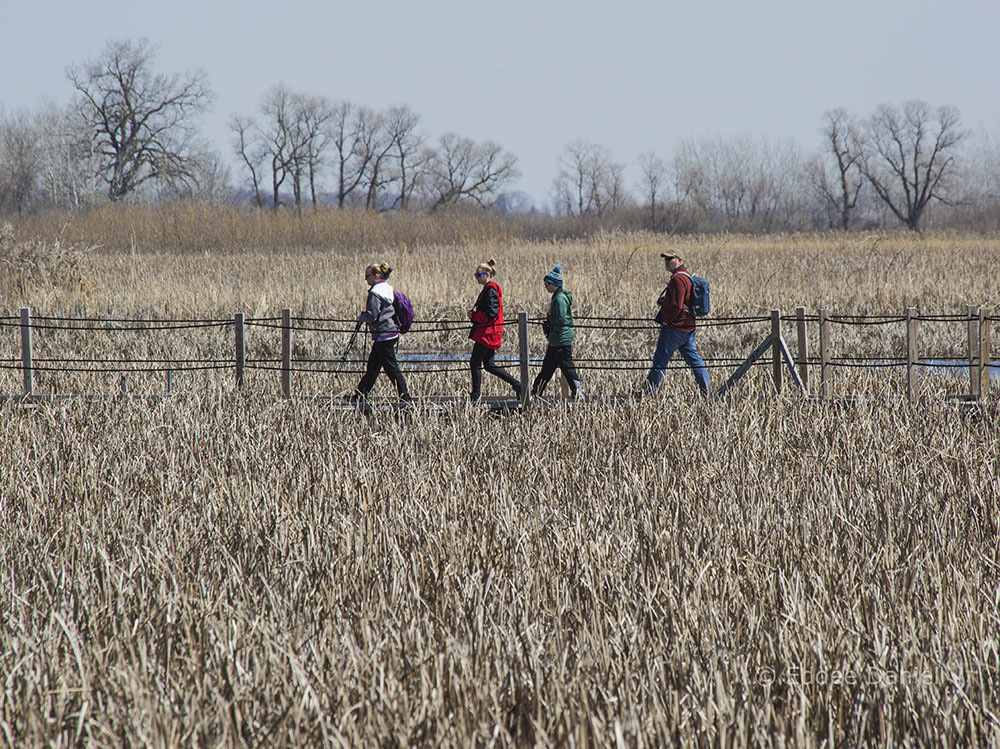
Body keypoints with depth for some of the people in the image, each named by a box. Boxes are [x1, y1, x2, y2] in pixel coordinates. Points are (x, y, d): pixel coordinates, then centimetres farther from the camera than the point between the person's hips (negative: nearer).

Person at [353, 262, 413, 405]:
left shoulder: (375, 293, -17)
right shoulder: (387, 289, 12)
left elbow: (372, 315, -22)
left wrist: (361, 317, -1)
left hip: (383, 334, -10)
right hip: (392, 332, 10)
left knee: (391, 367, -6)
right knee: (372, 365, 15)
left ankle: (405, 398, -5)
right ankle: (360, 395, 21)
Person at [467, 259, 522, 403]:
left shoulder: (491, 292, -15)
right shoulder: (488, 290, 17)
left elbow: (491, 314, -23)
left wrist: (473, 315, -13)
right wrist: (474, 315, 11)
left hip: (487, 333, -10)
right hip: (488, 334, 10)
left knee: (475, 363, -5)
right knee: (489, 365, 11)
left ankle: (476, 395, 1)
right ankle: (517, 385, 12)